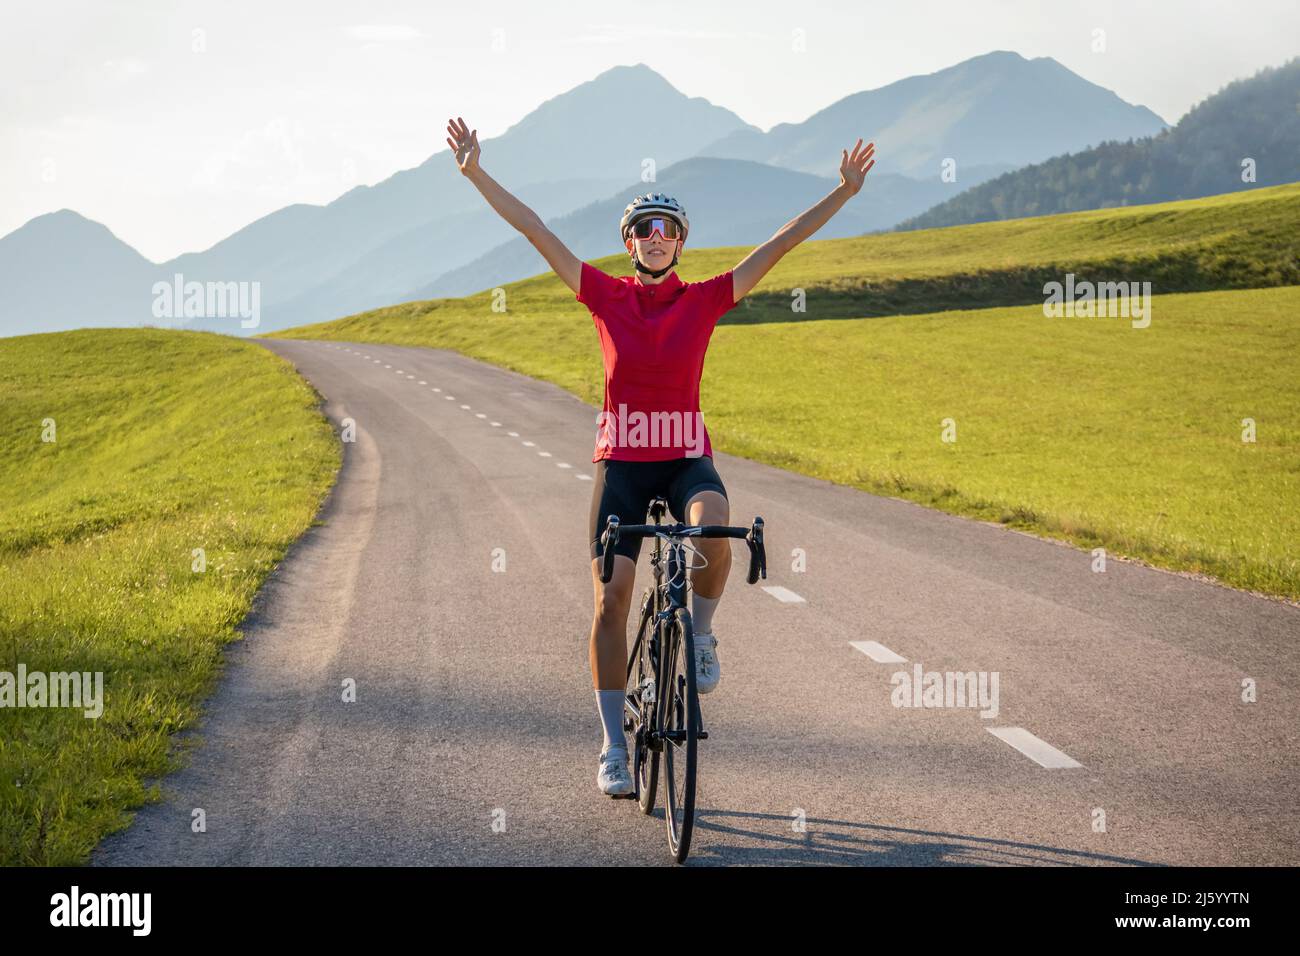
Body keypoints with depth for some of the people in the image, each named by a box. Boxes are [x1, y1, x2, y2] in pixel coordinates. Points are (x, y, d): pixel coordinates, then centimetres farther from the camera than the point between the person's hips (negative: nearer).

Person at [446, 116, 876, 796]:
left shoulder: (704, 300, 1)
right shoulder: (607, 296, 2)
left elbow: (778, 246, -1)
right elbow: (535, 230, -1)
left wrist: (843, 193, -6)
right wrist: (476, 172, -6)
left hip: (686, 458, 0)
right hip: (621, 460, 1)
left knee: (714, 532, -34)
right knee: (610, 600, -3)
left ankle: (700, 633, -4)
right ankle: (614, 747, 9)